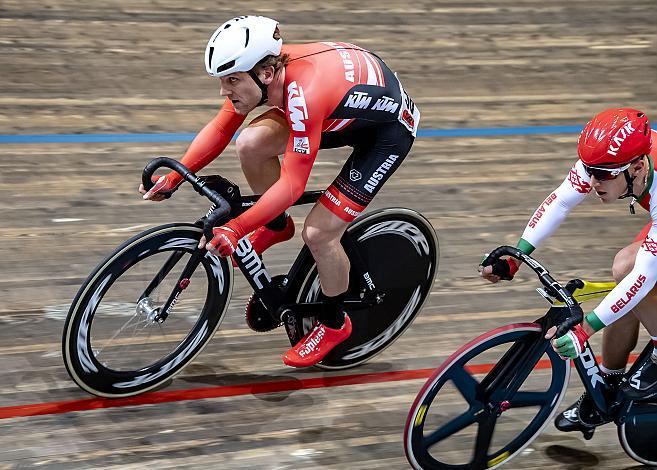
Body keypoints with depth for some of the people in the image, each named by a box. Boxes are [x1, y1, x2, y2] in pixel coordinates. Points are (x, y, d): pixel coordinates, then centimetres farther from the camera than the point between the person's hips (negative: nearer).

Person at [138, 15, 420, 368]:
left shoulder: (304, 94, -39)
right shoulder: (260, 70, -17)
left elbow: (291, 185, -35)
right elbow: (219, 129, -4)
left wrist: (235, 229, -35)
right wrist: (174, 177, -12)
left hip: (389, 130, -7)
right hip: (346, 112, 7)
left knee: (318, 232, -14)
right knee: (251, 143, -16)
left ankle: (334, 323, 13)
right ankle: (276, 226, 11)